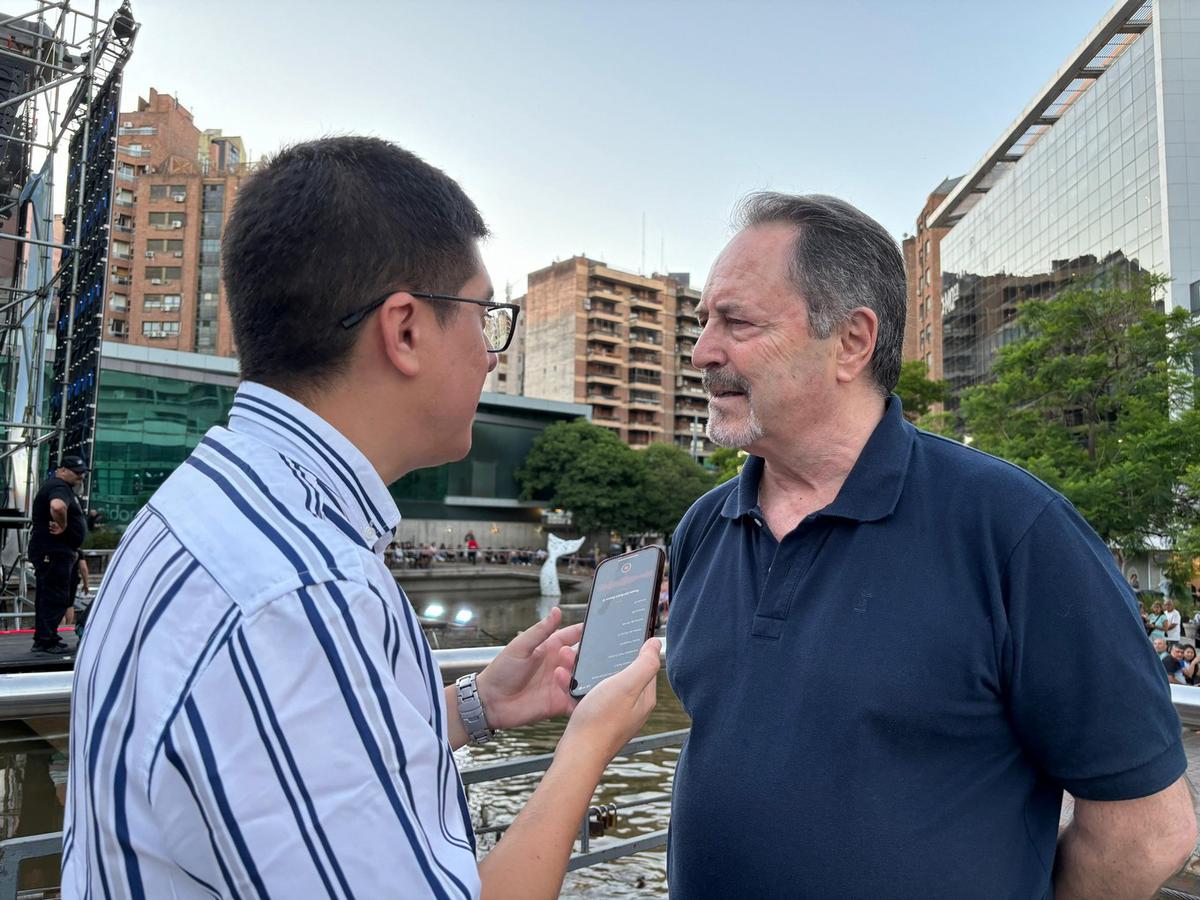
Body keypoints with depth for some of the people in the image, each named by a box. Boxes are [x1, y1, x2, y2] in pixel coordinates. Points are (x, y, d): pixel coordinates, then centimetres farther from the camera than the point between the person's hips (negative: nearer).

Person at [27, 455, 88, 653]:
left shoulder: (64, 488, 20)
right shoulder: (59, 487, -15)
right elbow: (57, 506, -39)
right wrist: (62, 526, -23)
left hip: (58, 551, 11)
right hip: (53, 552, -11)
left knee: (48, 596, 16)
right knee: (55, 597, -8)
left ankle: (43, 639, 24)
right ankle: (47, 641, -6)